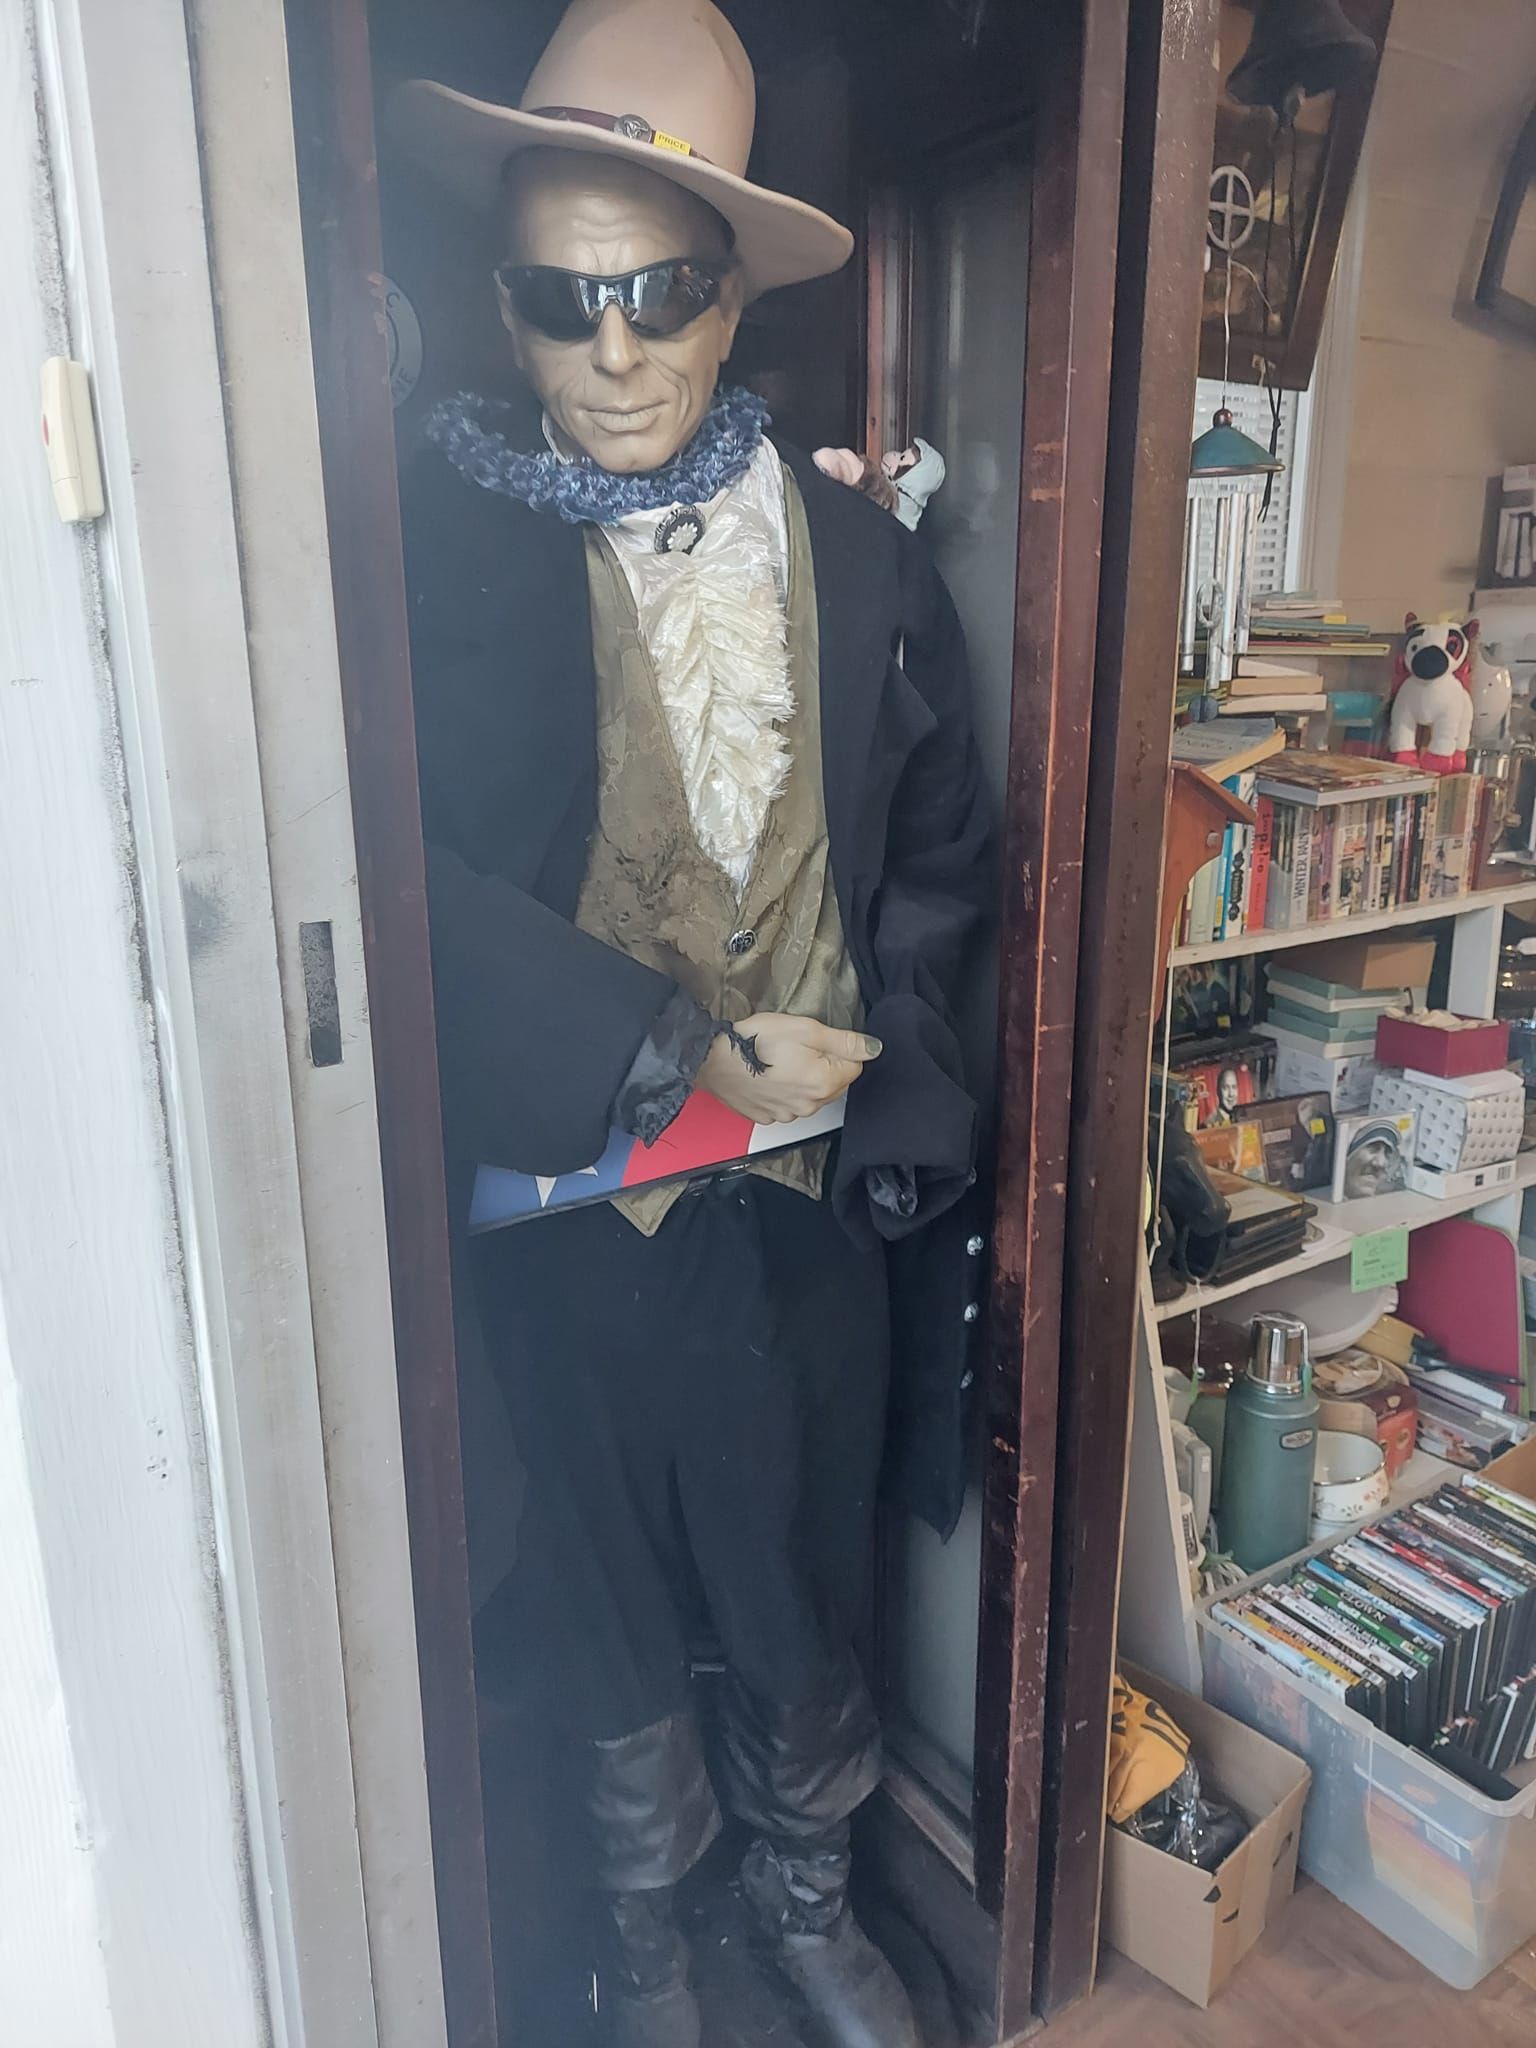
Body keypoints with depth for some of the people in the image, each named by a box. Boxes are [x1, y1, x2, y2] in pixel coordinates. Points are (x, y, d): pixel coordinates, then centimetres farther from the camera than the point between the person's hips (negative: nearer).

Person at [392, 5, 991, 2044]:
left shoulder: (859, 552, 1)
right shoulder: (446, 541, -8)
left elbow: (941, 854, 7)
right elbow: (416, 879, -15)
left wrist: (867, 1065, -6)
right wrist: (674, 1054, -20)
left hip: (817, 1180, 3)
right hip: (564, 1188, -2)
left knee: (808, 1574, 20)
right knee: (616, 1589, 18)